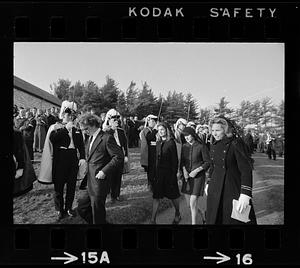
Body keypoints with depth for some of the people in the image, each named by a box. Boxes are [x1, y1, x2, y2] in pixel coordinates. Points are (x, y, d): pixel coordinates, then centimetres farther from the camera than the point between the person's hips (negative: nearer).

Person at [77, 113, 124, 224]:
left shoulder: (107, 138, -15)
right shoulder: (91, 138, 13)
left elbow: (119, 157, -18)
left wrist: (104, 171, -20)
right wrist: (85, 161, 8)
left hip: (99, 183, -9)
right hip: (89, 183, 9)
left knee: (97, 212, 4)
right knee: (82, 208, 15)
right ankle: (103, 222, 32)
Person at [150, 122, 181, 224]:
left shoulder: (171, 142, -10)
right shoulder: (158, 143, 8)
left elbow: (175, 159, -11)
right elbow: (156, 158, 10)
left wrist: (174, 174, -14)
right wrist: (155, 172, 6)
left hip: (169, 172, -5)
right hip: (159, 172, 5)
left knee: (173, 195, 11)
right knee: (156, 196, 4)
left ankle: (177, 215, 33)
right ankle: (153, 219, 10)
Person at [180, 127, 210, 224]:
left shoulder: (201, 146, -9)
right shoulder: (184, 146, 4)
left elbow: (207, 162, -5)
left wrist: (196, 170, -14)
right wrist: (184, 170, -8)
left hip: (198, 176, -5)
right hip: (187, 176, 5)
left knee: (193, 203, -9)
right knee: (188, 204, 9)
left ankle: (193, 222, 10)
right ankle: (203, 215, 36)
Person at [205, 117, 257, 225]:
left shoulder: (236, 143, -14)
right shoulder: (214, 146, 7)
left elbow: (246, 169, -20)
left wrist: (245, 194, -27)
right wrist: (208, 183, 18)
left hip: (233, 190, -6)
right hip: (215, 190, 6)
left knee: (235, 220, 4)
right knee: (214, 219, 13)